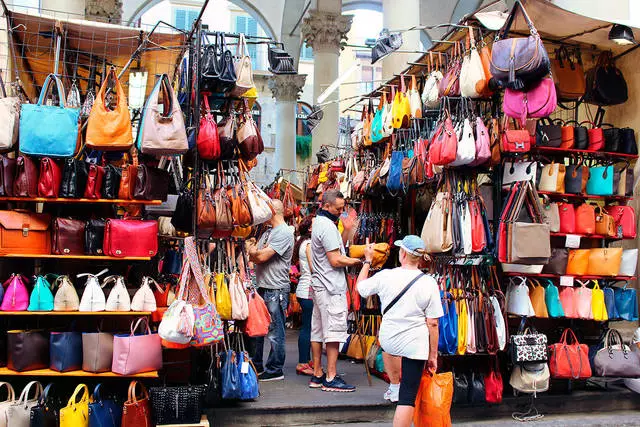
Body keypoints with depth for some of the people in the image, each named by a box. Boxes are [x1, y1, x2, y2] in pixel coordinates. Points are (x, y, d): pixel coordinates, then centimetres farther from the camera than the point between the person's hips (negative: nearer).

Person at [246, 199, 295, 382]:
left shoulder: (284, 233, -13)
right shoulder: (267, 232, 18)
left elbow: (261, 256, -20)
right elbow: (253, 257, 13)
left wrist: (252, 250, -2)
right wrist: (254, 249, -7)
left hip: (276, 290, -10)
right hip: (262, 288, 10)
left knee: (275, 332, -1)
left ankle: (275, 370, 9)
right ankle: (256, 366, 27)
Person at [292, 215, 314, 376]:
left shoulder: (302, 242, 16)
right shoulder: (310, 243, -12)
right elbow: (314, 269, -17)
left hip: (304, 290, 10)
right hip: (309, 290, -10)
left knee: (307, 327, 14)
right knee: (307, 327, -6)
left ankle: (306, 360, 22)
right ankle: (303, 364, -1)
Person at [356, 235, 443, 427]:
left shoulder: (385, 276, -8)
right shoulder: (429, 283, -10)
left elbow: (360, 287, 12)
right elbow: (433, 324, -8)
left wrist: (367, 260, 23)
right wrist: (433, 355, 2)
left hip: (388, 342, 3)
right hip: (415, 345, -2)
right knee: (408, 397, 0)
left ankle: (394, 385, 44)